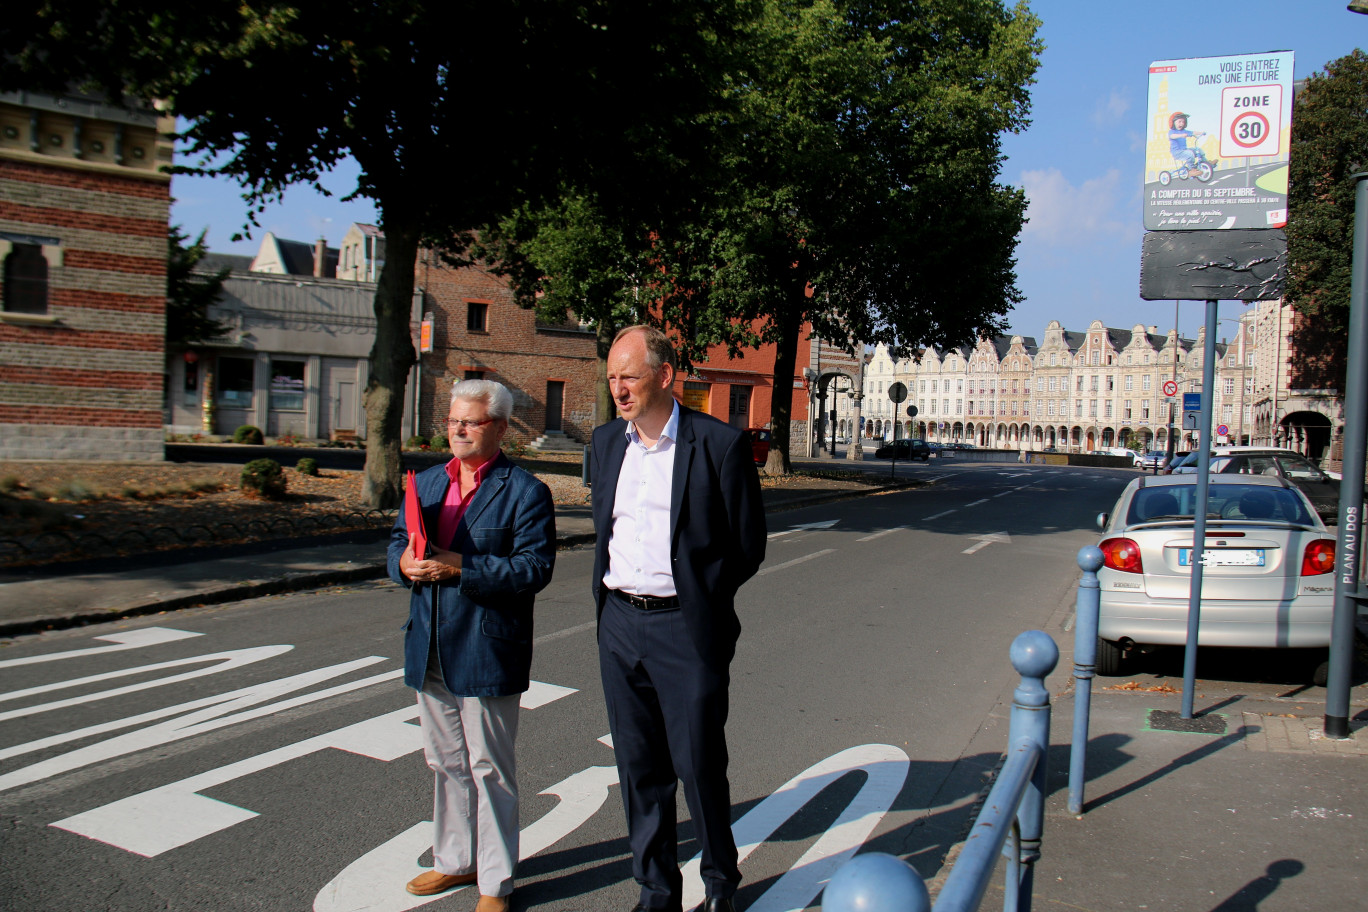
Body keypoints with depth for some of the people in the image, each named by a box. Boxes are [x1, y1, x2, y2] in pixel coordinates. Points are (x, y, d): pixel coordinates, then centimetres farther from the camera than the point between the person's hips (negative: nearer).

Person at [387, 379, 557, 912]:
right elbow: (398, 543, 14)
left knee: (490, 768, 5)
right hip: (430, 651, 7)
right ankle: (455, 861, 37)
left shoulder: (524, 492, -10)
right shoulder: (426, 483, 12)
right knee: (446, 763, 19)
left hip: (486, 653, -6)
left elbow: (534, 568, -18)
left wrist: (460, 567, -24)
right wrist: (405, 562, -10)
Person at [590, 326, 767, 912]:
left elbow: (748, 544, -3)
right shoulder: (606, 442, 8)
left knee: (699, 764, 3)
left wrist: (700, 600, 1)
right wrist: (611, 592, 11)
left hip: (685, 628, -5)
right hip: (619, 624, 5)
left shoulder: (719, 444, -10)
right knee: (639, 767, 12)